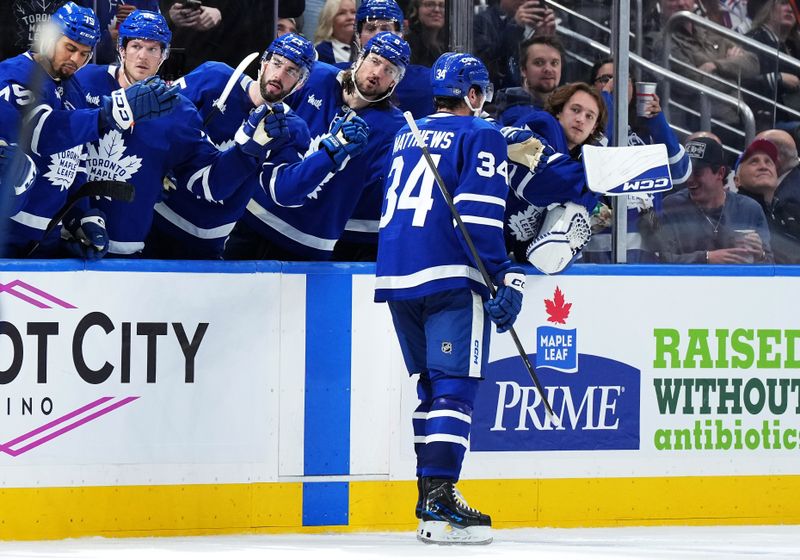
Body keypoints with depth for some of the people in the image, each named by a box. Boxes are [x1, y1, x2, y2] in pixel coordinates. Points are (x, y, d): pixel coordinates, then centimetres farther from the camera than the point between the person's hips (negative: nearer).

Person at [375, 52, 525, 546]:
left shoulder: (407, 137, 21)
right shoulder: (481, 136, -1)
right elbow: (478, 214, -13)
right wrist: (506, 278, -14)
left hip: (396, 276, 7)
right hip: (450, 277, -7)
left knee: (434, 383, 18)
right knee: (455, 385, -10)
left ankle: (430, 491, 18)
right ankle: (440, 503, -21)